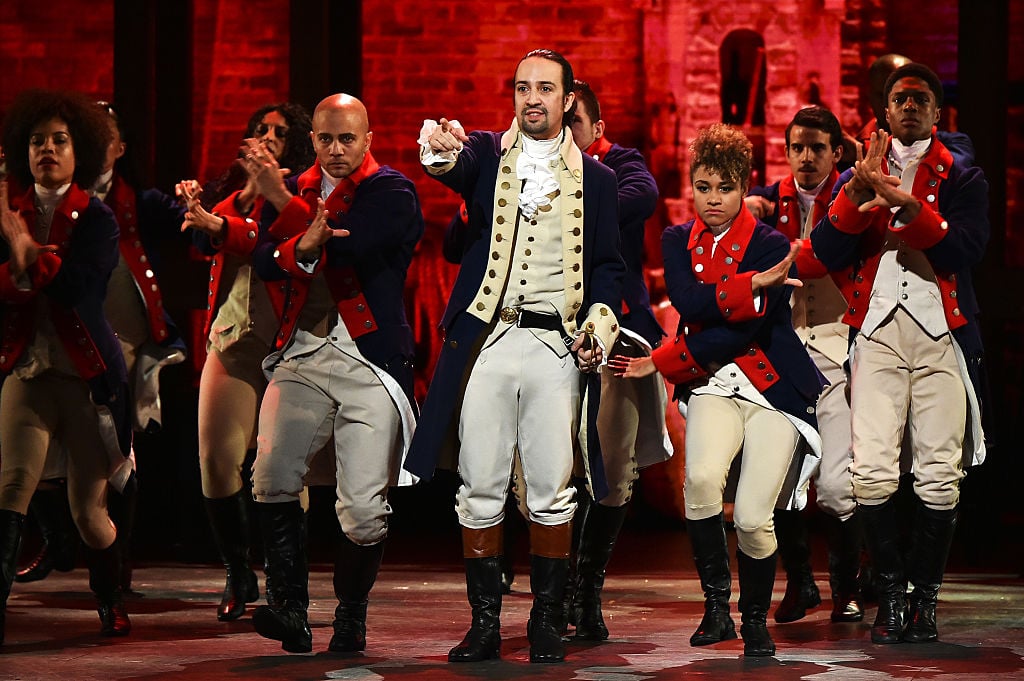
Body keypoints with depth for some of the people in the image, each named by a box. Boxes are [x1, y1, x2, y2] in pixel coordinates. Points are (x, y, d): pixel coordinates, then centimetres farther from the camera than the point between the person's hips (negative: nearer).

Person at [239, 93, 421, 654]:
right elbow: (264, 262, 3)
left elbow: (349, 243, -16)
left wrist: (282, 200, -8)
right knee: (270, 478, -12)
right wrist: (301, 247, -20)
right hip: (302, 353, 4)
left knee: (364, 509, -8)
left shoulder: (392, 192, 1)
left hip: (370, 360, -4)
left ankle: (351, 615, 12)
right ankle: (289, 608, 0)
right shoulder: (297, 189, 16)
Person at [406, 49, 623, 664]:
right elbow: (455, 166, -16)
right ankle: (484, 622, 7)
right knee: (481, 489, -1)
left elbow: (608, 264, 13)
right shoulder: (487, 155, 8)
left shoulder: (595, 178, 11)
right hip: (486, 339, 0)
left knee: (552, 491, 0)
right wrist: (441, 149, -40)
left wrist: (600, 319, -6)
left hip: (556, 345, 0)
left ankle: (547, 621, 10)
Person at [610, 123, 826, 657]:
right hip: (712, 386, 2)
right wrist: (751, 286, -21)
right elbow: (686, 301, -11)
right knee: (702, 476, -29)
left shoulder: (771, 246, -3)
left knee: (752, 518, -11)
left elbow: (742, 332, -11)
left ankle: (756, 621, 17)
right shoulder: (677, 241, 10)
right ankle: (714, 603, -11)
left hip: (772, 388, -2)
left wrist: (660, 362, -8)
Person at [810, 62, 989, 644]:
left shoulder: (963, 180, 12)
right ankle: (891, 592, 1)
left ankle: (926, 596, 4)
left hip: (941, 338, -1)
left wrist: (902, 201, -14)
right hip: (878, 337, 1)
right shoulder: (858, 178, 18)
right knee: (873, 475, -12)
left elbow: (964, 251, -6)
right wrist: (858, 191, -10)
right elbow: (827, 252, 4)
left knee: (940, 478, -7)